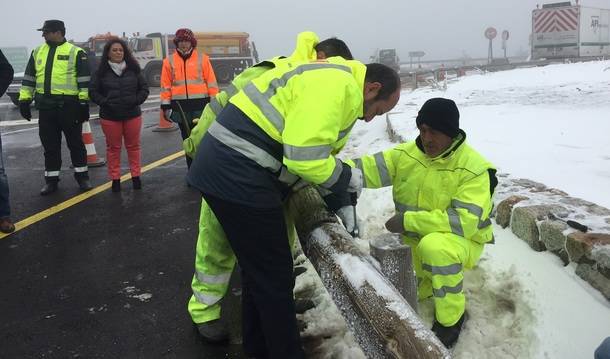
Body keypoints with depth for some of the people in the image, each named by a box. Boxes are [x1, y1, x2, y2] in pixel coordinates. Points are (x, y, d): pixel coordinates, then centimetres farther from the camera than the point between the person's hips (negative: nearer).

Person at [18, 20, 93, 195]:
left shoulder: (75, 52, -3)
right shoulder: (37, 52, 13)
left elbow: (84, 80, -6)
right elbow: (29, 77, 16)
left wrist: (84, 103, -10)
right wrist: (24, 100, 10)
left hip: (69, 105, -5)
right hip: (45, 106, 5)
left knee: (75, 142, 6)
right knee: (50, 144, 9)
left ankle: (82, 176, 18)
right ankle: (51, 179, 18)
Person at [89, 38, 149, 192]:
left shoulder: (133, 69, 4)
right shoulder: (101, 72, -1)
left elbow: (144, 88, 7)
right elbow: (93, 91, 0)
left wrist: (137, 100, -9)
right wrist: (104, 102, -14)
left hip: (132, 115, 1)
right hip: (110, 116, -1)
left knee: (133, 146, 9)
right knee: (113, 148, 7)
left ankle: (136, 176, 20)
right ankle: (115, 179, 15)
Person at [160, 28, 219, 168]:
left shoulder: (203, 58, 2)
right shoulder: (169, 61, 7)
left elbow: (211, 82, 1)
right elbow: (165, 85, 7)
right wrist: (166, 106, 3)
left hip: (200, 105, -2)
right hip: (180, 107, 2)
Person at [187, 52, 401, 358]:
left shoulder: (330, 79, 20)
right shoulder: (339, 84, -14)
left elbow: (307, 145, 23)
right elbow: (305, 157, -23)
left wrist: (340, 203, 19)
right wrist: (348, 178, -4)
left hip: (225, 168, 11)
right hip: (240, 176, -11)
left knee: (259, 269, 22)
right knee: (275, 277, 2)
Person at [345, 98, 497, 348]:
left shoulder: (474, 168, -21)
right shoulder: (406, 154, -6)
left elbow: (464, 221, -30)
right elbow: (370, 168, -17)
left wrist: (409, 220, -32)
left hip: (459, 242, -5)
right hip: (416, 239, 6)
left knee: (434, 246, -39)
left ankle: (451, 319, -16)